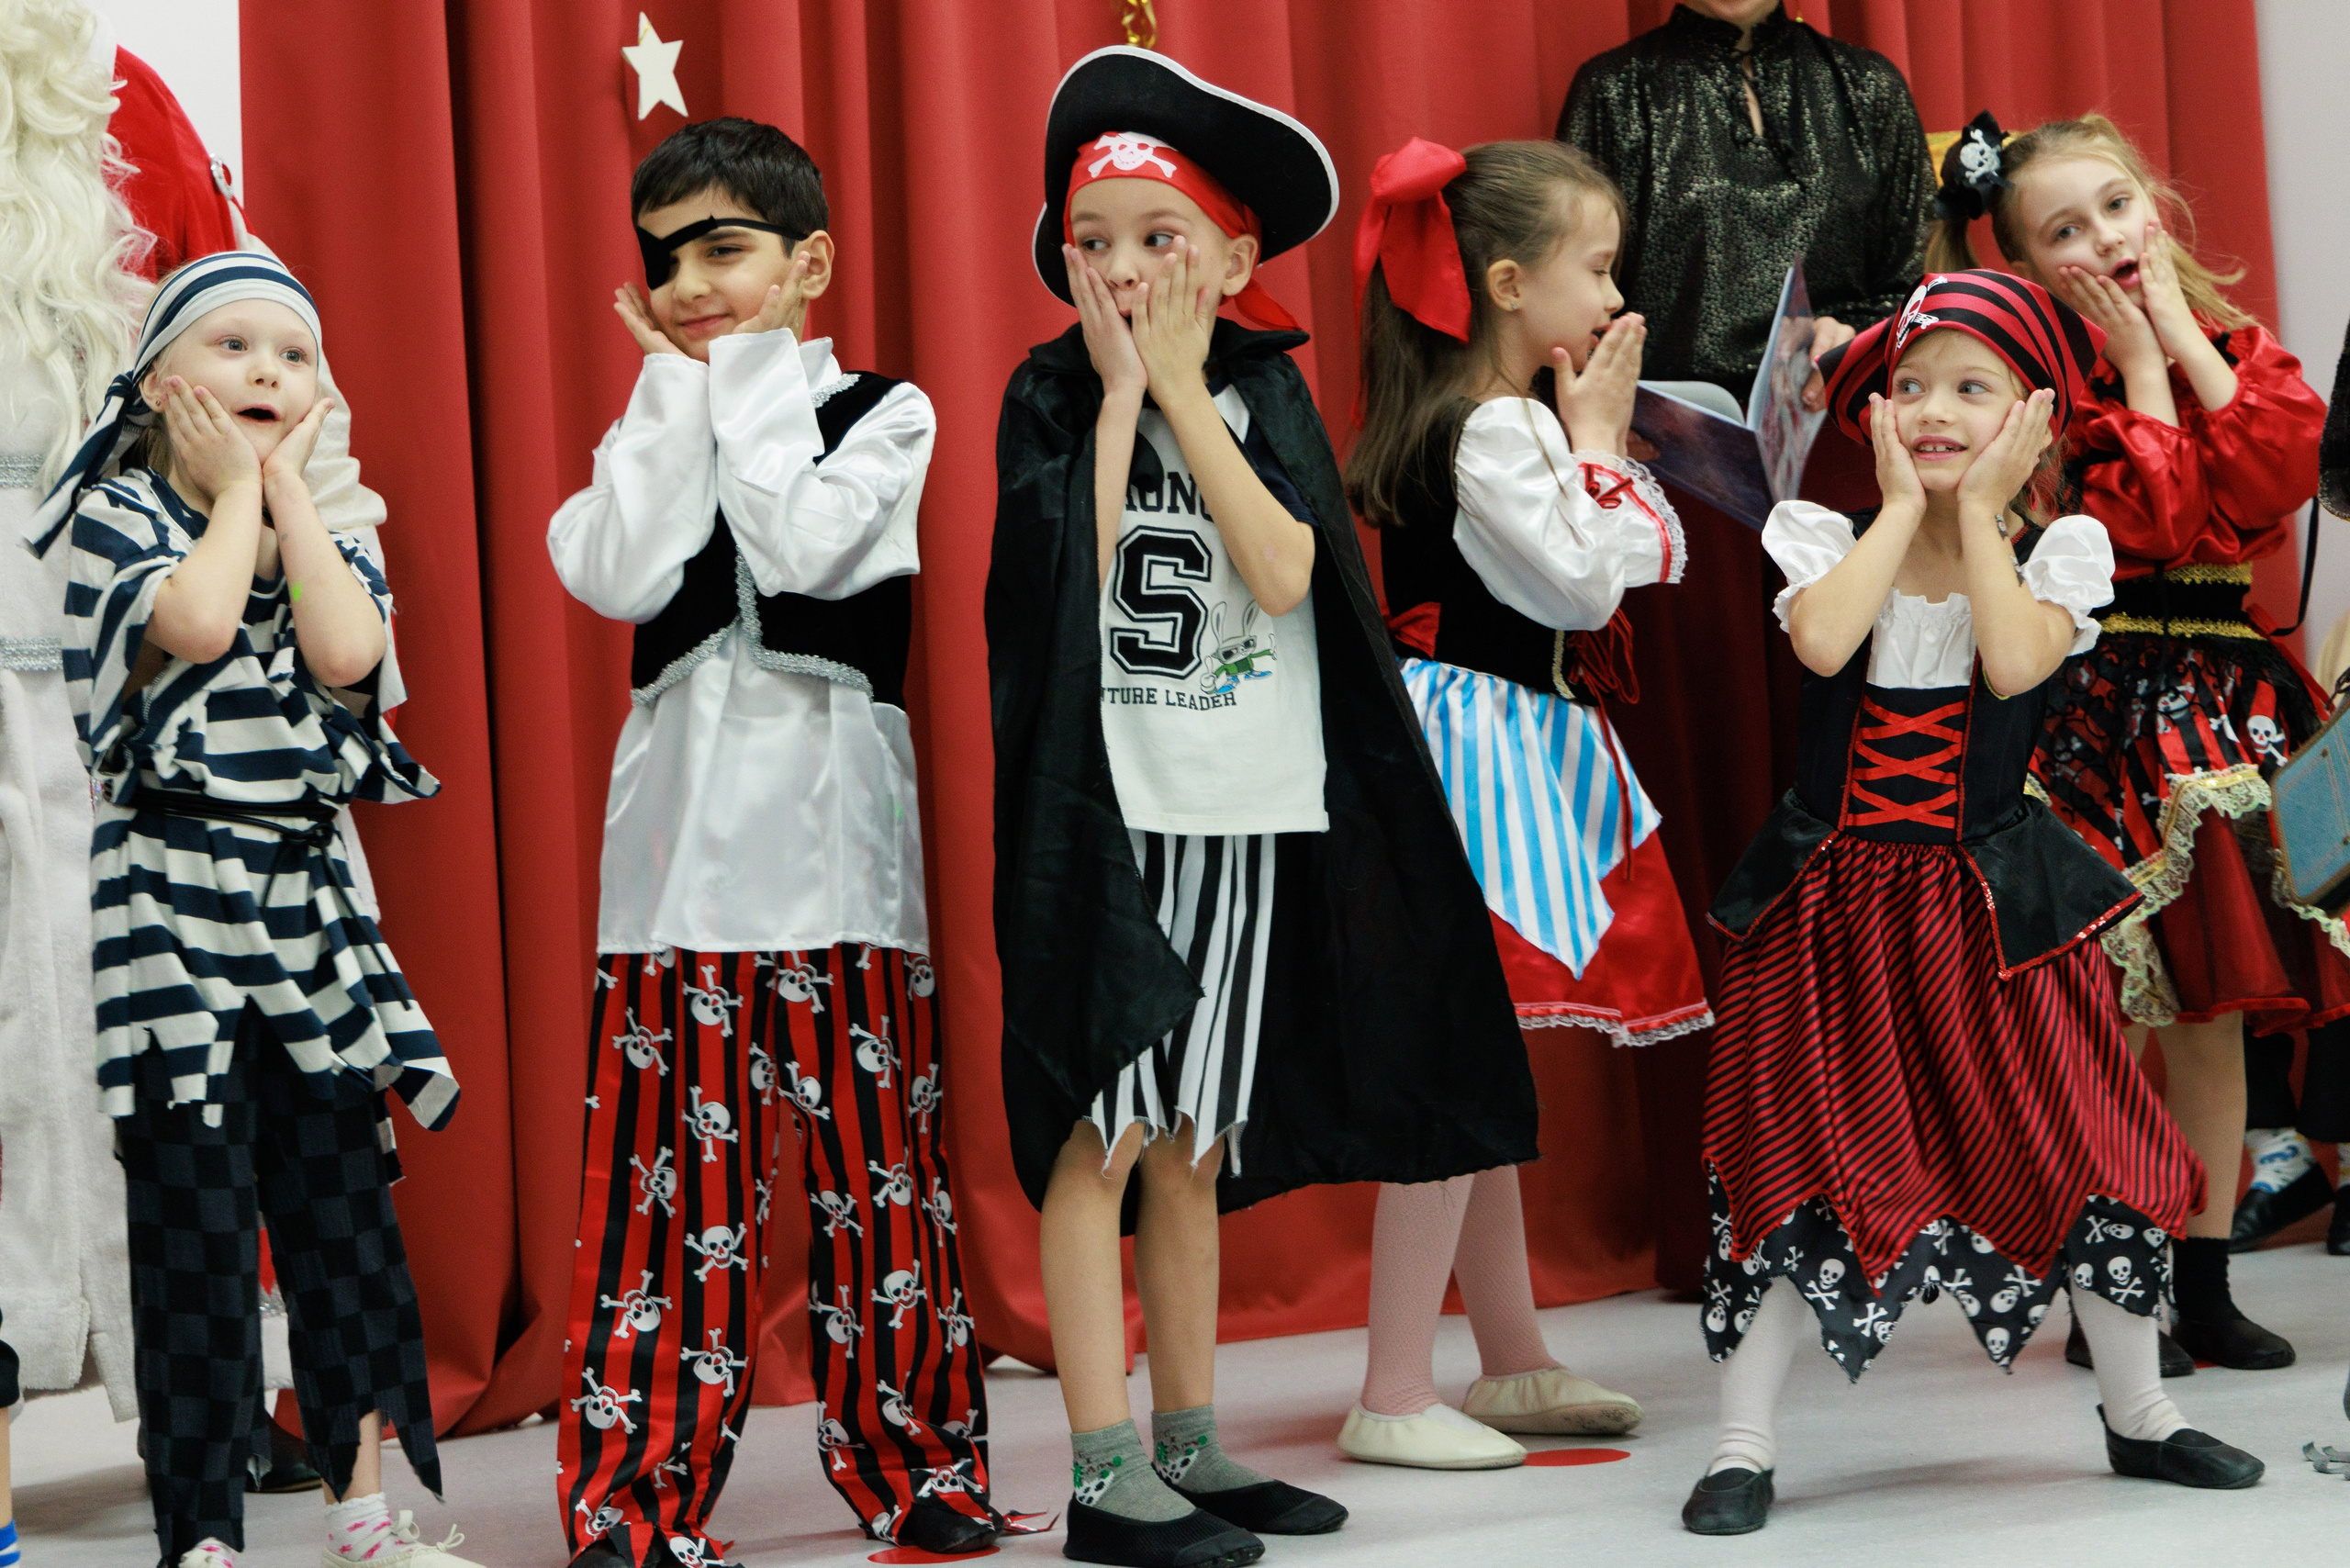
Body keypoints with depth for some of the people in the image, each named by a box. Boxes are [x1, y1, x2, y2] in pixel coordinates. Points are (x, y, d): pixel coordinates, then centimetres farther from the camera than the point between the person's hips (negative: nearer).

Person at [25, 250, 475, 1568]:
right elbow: (197, 621, -21)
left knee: (345, 1199, 6)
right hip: (174, 896, -5)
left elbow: (347, 653, -9)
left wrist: (288, 483, -2)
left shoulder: (332, 538, 13)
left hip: (306, 891, 5)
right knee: (197, 1213, -4)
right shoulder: (120, 515, 0)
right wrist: (239, 487, -5)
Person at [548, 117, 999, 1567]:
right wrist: (681, 391, 0)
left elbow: (805, 546, -14)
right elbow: (621, 577, -5)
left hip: (834, 837, -2)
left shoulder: (883, 415, 5)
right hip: (681, 841, 2)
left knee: (876, 1166, 2)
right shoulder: (657, 432, 15)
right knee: (668, 1173, -1)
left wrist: (749, 379, -3)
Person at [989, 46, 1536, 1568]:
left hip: (1243, 818, 4)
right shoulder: (1052, 399, -1)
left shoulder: (1267, 391, 7)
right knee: (1101, 1133, -6)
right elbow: (1066, 579, -16)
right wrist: (1123, 391, -11)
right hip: (1103, 810, -4)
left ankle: (1191, 1444, 19)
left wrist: (1182, 385, -9)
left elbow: (1283, 575, -10)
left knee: (1195, 1145, 11)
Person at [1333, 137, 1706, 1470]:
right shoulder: (1490, 430, -16)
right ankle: (1395, 1397, -5)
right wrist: (1597, 438, -7)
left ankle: (1517, 1362, 25)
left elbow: (1657, 560, 16)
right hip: (1473, 746, -11)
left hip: (1518, 750, 11)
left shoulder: (1522, 417, 15)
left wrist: (1600, 434, 6)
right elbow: (1587, 581, -18)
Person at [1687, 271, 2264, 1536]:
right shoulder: (1831, 539, -1)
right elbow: (1822, 642, -24)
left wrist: (1979, 511, -15)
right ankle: (1743, 1443, 5)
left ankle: (2137, 1409, 25)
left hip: (1994, 906, 1)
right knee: (1795, 1155, -3)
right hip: (1836, 899, 0)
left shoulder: (2055, 552, -1)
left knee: (2075, 1143, 5)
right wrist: (1901, 505, -15)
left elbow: (2014, 663, -22)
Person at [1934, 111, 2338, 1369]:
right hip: (2100, 704, -5)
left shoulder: (2231, 347, 11)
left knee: (2215, 1001, 8)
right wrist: (2141, 367, -12)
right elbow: (2141, 521, -18)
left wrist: (2186, 336, -6)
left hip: (2221, 693, 5)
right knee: (2112, 1006, -4)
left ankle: (2205, 1280, 16)